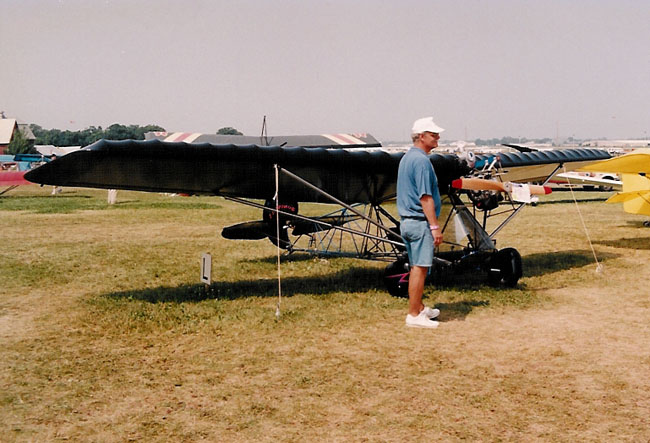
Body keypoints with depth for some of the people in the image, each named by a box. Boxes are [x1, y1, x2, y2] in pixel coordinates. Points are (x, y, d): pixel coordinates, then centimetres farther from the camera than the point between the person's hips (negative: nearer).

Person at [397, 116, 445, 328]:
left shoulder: (406, 158, 15)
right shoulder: (421, 160, -16)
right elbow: (425, 197, -20)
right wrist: (435, 226, -19)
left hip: (406, 221, 10)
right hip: (420, 222, -10)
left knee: (416, 267, 17)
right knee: (420, 268, -6)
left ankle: (419, 308, 27)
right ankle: (414, 315, -2)